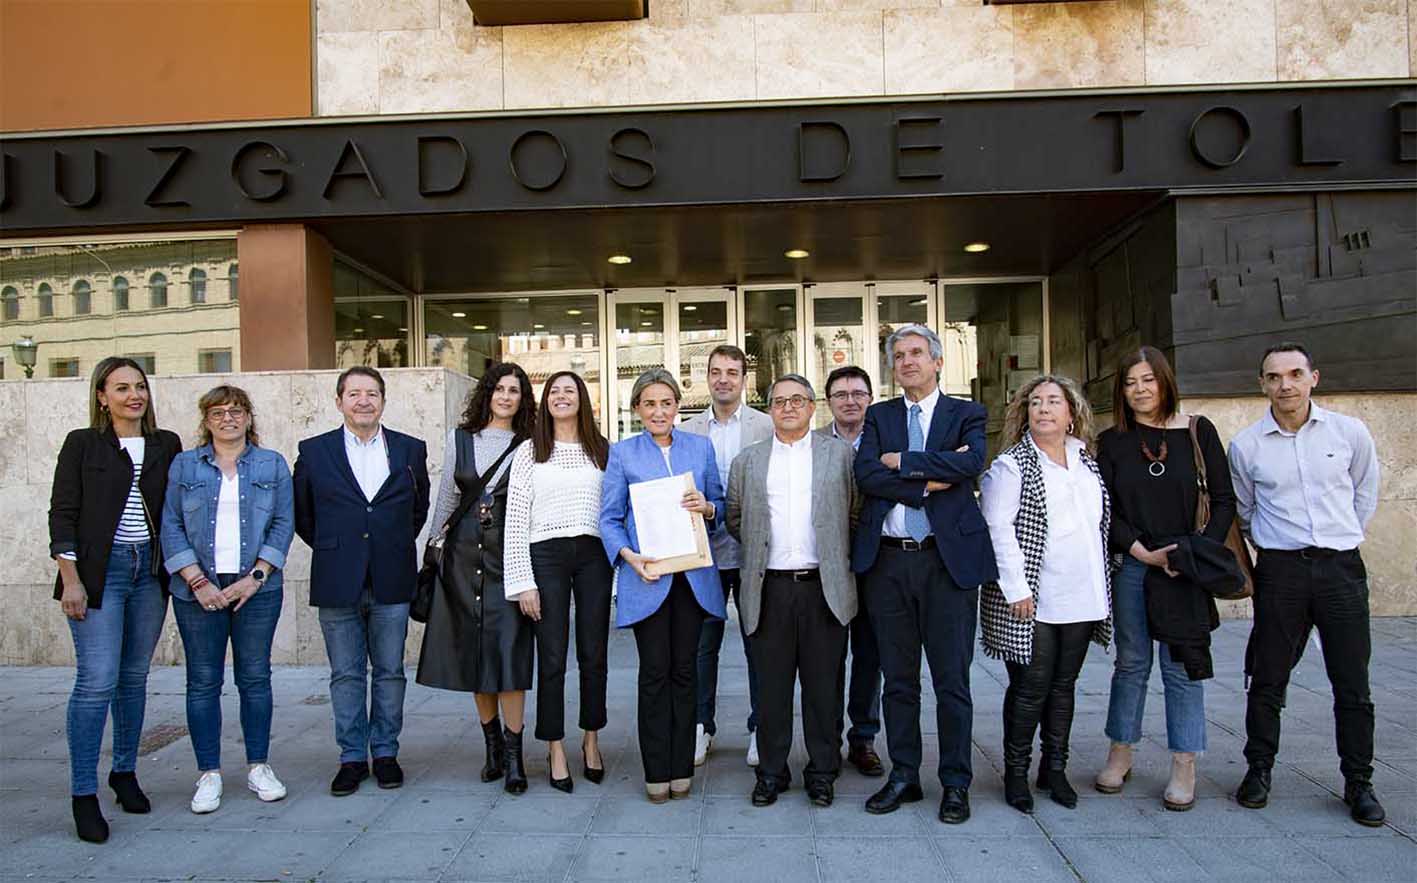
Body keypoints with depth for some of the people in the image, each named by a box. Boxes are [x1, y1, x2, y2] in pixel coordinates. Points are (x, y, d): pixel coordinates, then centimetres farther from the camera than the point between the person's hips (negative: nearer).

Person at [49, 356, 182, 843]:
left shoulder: (166, 445, 8)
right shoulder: (82, 444, -1)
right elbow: (62, 514, -4)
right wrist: (71, 580, -10)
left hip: (150, 569, 4)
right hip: (99, 570, -4)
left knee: (135, 677, 11)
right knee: (97, 681, -8)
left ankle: (125, 773, 25)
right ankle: (83, 794, 1)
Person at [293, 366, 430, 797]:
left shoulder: (411, 450, 5)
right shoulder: (314, 451, 3)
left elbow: (420, 505, 16)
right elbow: (301, 514, 12)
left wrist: (397, 546, 11)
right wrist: (332, 549, 8)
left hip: (392, 583, 1)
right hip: (337, 584, 0)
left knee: (390, 672, 7)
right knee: (346, 675, 7)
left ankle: (385, 753, 20)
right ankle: (352, 757, 18)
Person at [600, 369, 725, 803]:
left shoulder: (701, 447, 9)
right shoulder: (623, 453, 3)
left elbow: (721, 505, 13)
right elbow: (609, 518, 2)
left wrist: (707, 507, -10)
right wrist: (631, 557, -14)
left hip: (693, 575, 2)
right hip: (646, 576, -2)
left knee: (684, 670, 7)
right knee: (655, 672, 1)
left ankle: (681, 768, 17)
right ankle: (656, 772, 12)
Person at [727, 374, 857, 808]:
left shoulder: (840, 453, 7)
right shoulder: (748, 461, 11)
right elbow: (734, 519, 16)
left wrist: (838, 554, 3)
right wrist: (762, 545, 8)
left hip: (825, 588, -1)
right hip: (770, 589, 1)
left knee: (824, 685, 6)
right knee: (771, 686, 6)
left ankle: (822, 772, 19)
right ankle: (771, 772, 19)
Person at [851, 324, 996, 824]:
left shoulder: (966, 415, 5)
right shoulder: (879, 416, 11)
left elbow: (970, 463, -16)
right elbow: (866, 475, -6)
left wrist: (901, 461, -9)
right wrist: (929, 482, -13)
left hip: (948, 559, -2)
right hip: (888, 561, 2)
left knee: (951, 680, 3)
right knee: (898, 679, 11)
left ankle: (955, 784, 16)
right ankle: (903, 777, 23)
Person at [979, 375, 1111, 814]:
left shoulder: (1087, 463, 13)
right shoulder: (1010, 465, -6)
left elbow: (1100, 523, 20)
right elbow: (998, 530, -12)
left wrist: (1102, 585, 16)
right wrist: (1017, 590, -16)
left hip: (1082, 598, 6)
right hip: (1030, 602, -6)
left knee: (1064, 685, 13)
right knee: (1030, 687, 0)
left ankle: (1055, 767, 26)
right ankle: (1016, 772, 15)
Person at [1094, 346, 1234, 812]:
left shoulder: (1197, 431, 2)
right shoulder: (1112, 441, 4)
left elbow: (1224, 500, 3)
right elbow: (1104, 511, 1)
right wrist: (1144, 553, -9)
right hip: (1130, 566, 1)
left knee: (1182, 666, 2)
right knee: (1131, 662, 9)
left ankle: (1184, 767, 11)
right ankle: (1120, 755, 20)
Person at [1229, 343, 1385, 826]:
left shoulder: (1350, 432, 1)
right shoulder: (1246, 445, 0)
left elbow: (1366, 494, 17)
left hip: (1342, 568, 1)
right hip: (1279, 570, 0)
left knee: (1353, 684, 5)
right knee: (1268, 679, 5)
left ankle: (1358, 783, 19)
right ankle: (1259, 770, 20)